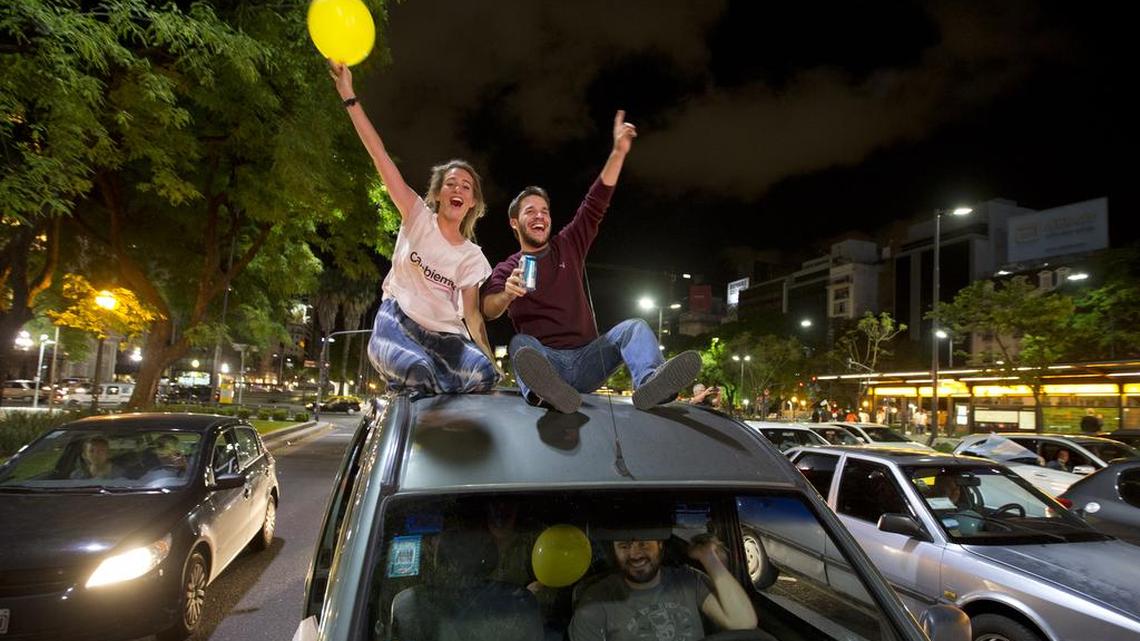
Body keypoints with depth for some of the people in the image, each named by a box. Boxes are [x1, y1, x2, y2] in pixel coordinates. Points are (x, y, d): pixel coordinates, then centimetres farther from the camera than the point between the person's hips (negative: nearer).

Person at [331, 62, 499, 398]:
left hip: (443, 336, 3)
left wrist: (491, 361, -7)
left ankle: (426, 400, -4)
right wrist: (349, 96, -12)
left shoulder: (472, 256, 9)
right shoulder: (419, 218, 3)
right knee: (417, 369, -37)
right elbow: (380, 155, -5)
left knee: (483, 374, -28)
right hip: (396, 322, -3)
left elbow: (472, 314, 6)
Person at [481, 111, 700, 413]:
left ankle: (650, 381, -54)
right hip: (545, 359, -2)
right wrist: (505, 295, -33)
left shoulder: (567, 246, 20)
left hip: (586, 359, 3)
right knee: (521, 343, -33)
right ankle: (545, 390, -68)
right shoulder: (506, 270, 11)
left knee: (634, 327, -20)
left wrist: (618, 152, 1)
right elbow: (488, 309, -9)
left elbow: (597, 202, 11)